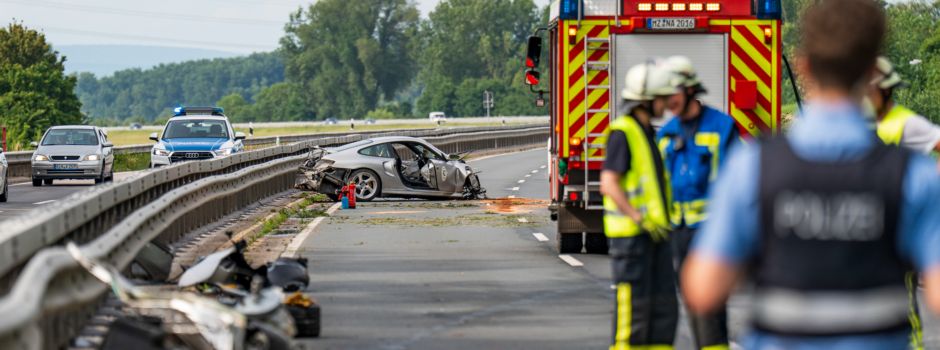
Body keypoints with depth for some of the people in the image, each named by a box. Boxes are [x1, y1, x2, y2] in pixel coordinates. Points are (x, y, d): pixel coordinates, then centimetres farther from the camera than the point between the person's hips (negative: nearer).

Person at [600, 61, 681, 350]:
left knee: (664, 308, 6)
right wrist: (641, 220, -24)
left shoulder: (648, 134, 16)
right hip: (630, 233, -9)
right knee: (633, 308, -7)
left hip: (653, 235, 9)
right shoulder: (622, 133, -13)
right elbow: (609, 185, -21)